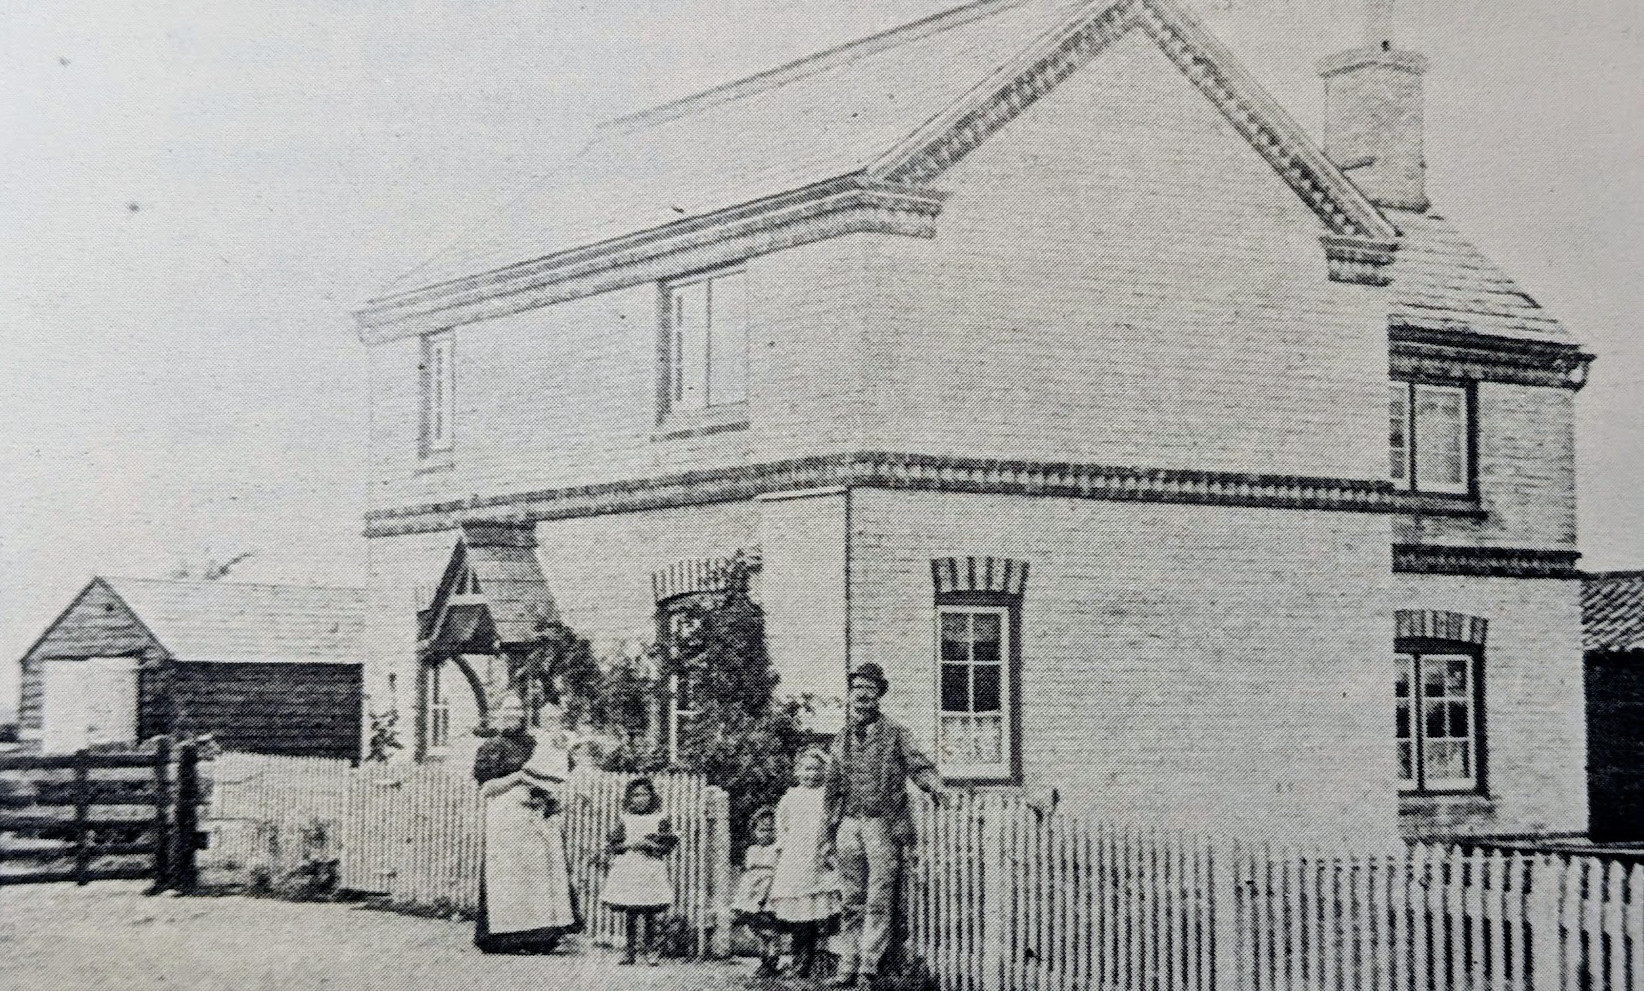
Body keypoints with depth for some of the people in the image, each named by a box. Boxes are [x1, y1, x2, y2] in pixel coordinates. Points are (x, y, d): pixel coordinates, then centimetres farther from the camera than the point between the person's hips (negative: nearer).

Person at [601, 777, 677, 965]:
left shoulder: (660, 819, 6)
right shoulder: (625, 821, 9)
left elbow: (668, 845, 2)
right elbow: (610, 847, 7)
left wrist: (650, 845, -12)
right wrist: (628, 845, -9)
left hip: (651, 873, -1)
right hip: (627, 872, 1)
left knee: (650, 914, -2)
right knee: (631, 914, 3)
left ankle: (650, 950, 5)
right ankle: (630, 950, 10)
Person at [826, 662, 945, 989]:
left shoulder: (894, 733, 2)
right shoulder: (841, 738, 14)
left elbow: (919, 765, -6)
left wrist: (934, 785, -26)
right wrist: (834, 822, 17)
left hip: (883, 824, -4)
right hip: (849, 825, 4)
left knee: (878, 900, -6)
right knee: (853, 902, 7)